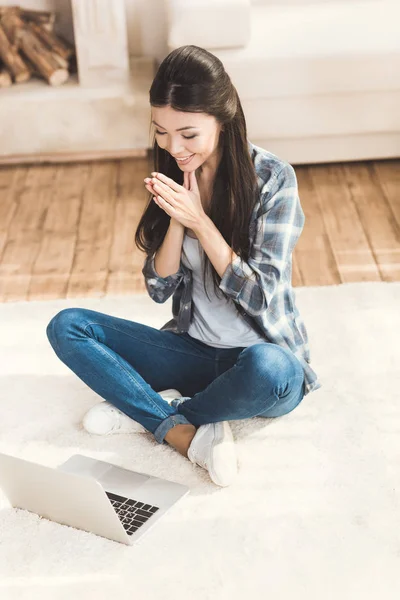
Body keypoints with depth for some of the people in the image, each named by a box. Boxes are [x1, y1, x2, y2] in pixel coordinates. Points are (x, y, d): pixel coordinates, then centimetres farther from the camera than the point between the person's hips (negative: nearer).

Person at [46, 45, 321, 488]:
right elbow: (160, 290, -1)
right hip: (195, 350, 5)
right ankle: (188, 435, -22)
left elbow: (260, 296, -16)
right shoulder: (174, 178, 0)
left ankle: (147, 413, -14)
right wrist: (176, 219, -18)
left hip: (264, 355, -4)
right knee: (66, 327, -11)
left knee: (268, 367, -41)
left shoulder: (272, 178, -13)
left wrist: (199, 220, -22)